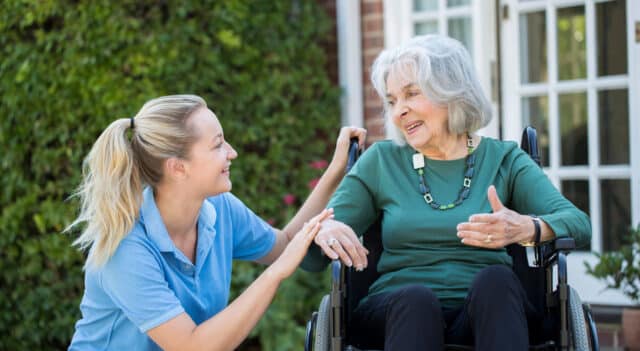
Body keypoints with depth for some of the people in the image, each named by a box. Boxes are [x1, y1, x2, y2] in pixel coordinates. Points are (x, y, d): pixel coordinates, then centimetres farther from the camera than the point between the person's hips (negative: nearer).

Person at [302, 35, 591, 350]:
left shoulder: (503, 159, 13)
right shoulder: (381, 161, 14)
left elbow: (578, 223, -3)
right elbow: (311, 259, 10)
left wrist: (526, 229, -25)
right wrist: (324, 232, -15)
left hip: (486, 311, 0)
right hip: (401, 311, 0)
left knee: (495, 279, -33)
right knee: (416, 298, -35)